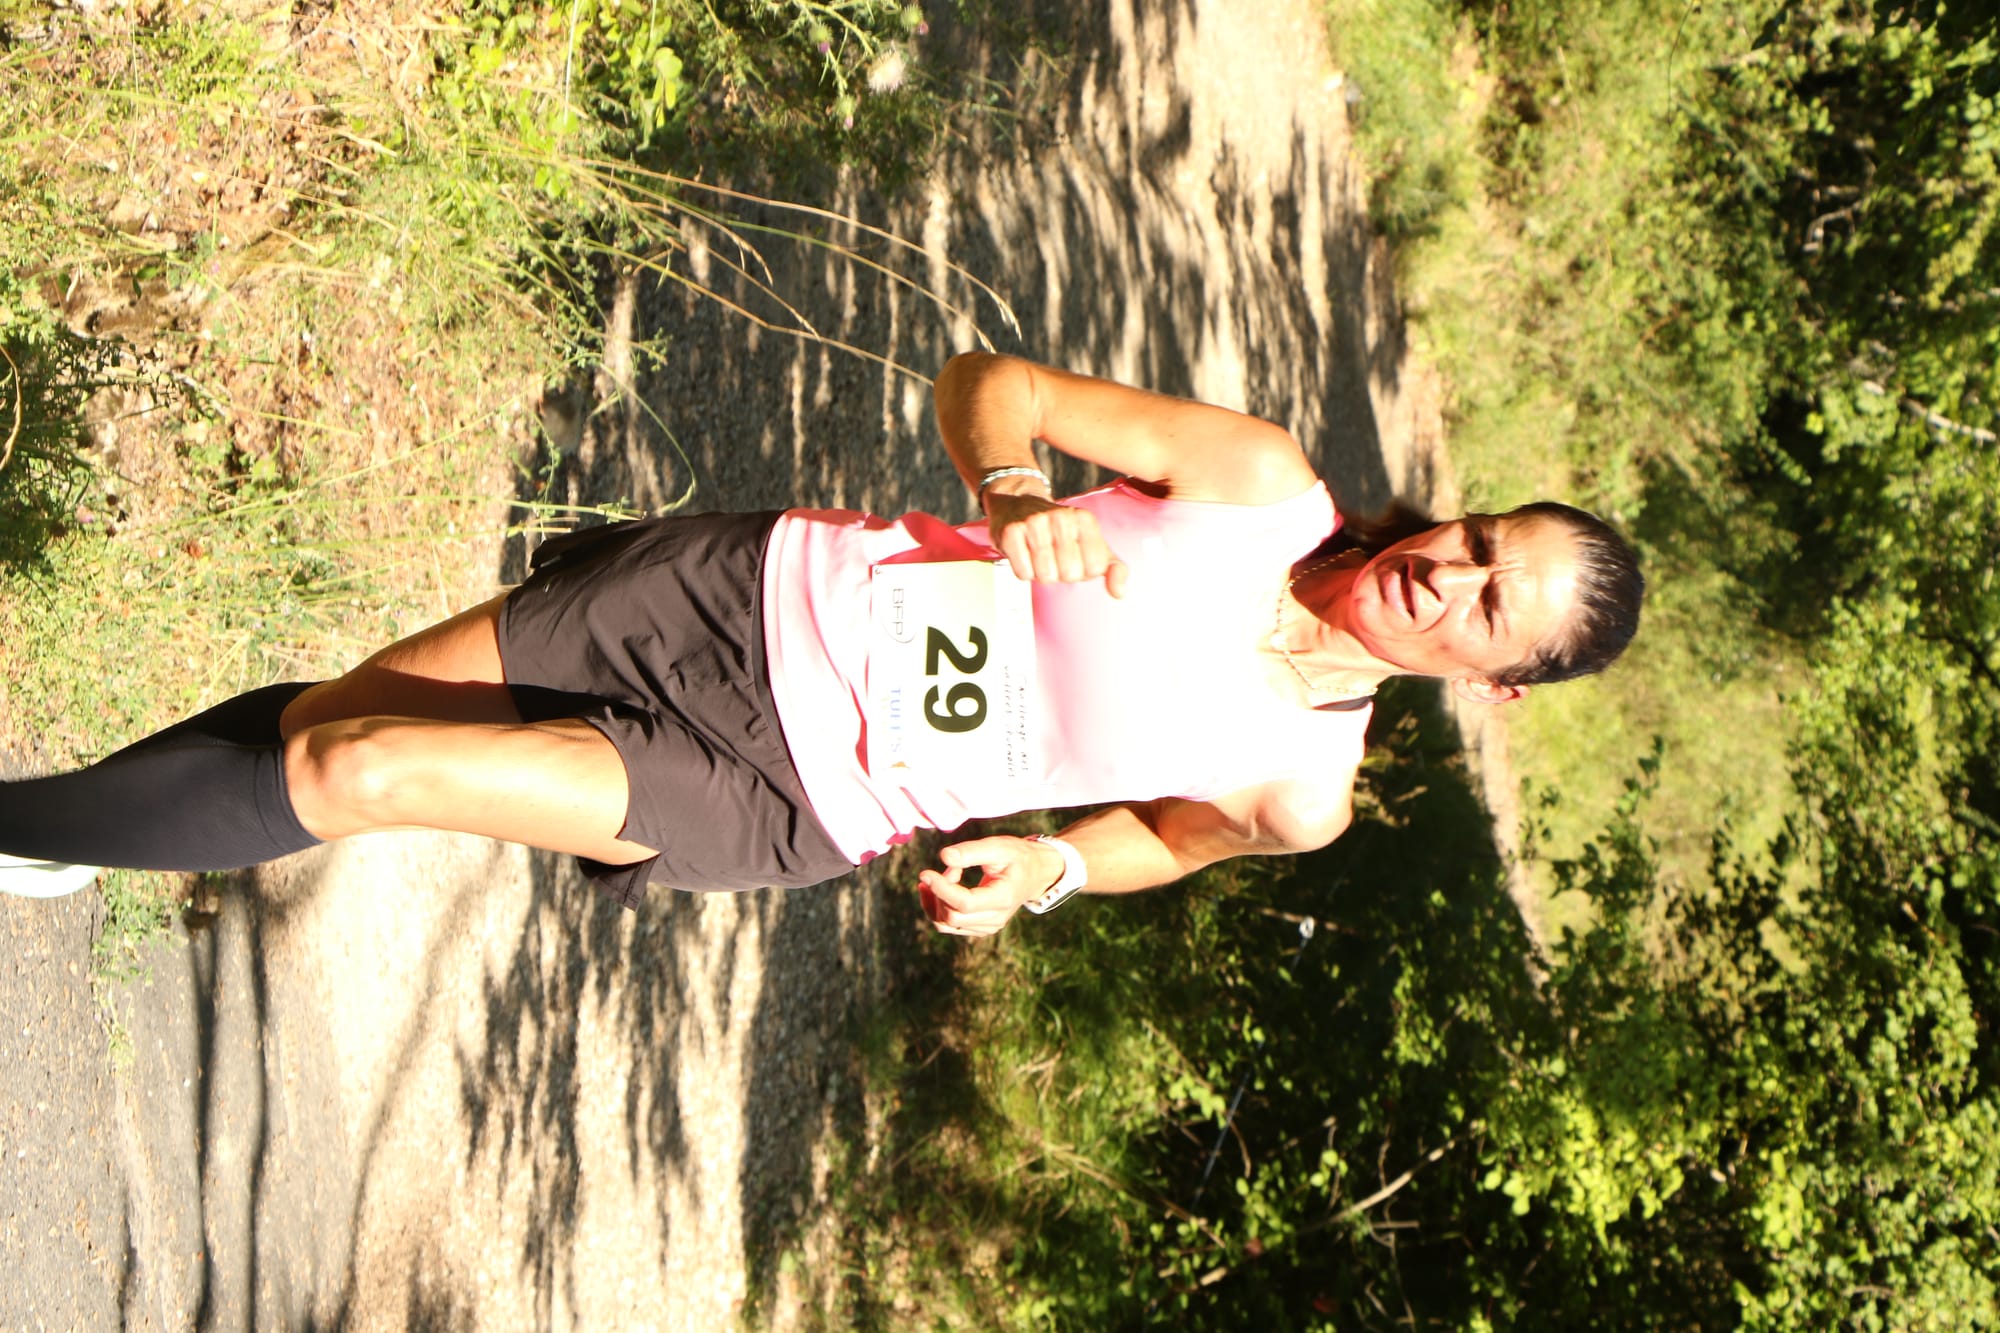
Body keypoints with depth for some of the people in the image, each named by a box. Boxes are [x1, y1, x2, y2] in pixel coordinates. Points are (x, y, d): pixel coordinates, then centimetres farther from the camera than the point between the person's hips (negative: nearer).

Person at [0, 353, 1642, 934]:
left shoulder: (1302, 793, -7)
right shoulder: (1264, 483, -9)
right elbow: (983, 381, -4)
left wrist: (1041, 867, -6)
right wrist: (1014, 492, -25)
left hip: (788, 802, -1)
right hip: (755, 595, 2)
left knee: (345, 774, -11)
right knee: (323, 715, 2)